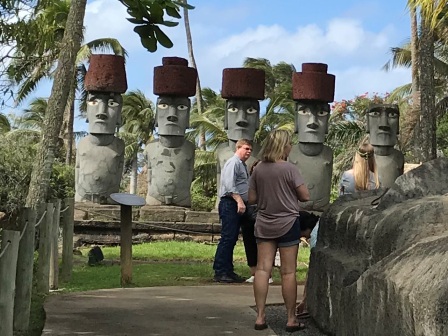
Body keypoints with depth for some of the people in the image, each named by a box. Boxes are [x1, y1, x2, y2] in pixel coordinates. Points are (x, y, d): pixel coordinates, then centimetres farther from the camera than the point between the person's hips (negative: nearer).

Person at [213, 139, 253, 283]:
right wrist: (239, 201, -26)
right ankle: (220, 272, -12)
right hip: (230, 204, -10)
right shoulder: (233, 163, -9)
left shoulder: (243, 165, 22)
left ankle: (228, 271, 15)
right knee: (227, 238, -12)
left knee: (232, 239, 11)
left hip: (239, 205, 10)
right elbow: (229, 185, -20)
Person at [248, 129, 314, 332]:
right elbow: (305, 196, -10)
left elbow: (252, 199, 5)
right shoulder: (289, 168, -12)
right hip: (287, 224, -4)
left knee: (262, 269, 4)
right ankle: (291, 319, 7)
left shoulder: (258, 170, 1)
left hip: (264, 225, 4)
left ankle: (260, 317, 4)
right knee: (288, 272, 1)